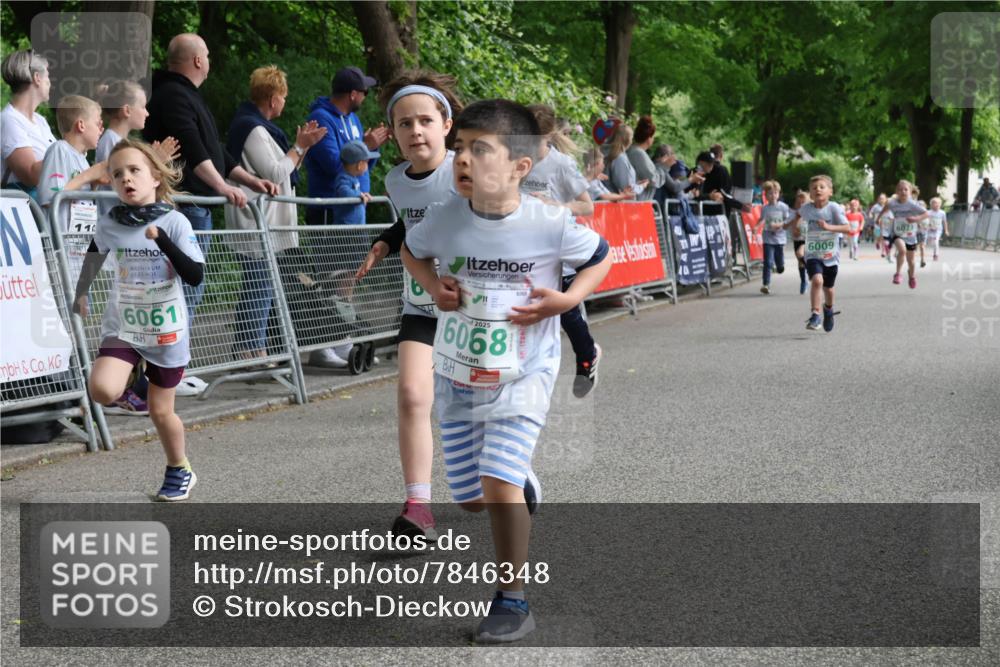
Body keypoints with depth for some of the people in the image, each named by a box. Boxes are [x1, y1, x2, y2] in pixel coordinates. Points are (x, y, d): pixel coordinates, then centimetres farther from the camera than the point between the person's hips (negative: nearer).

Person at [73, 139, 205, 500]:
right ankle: (133, 376, 11)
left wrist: (161, 239, -30)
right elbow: (95, 253, 18)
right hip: (123, 326, 2)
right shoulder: (109, 225, -4)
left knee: (160, 411, 7)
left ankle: (180, 470, 33)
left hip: (166, 331, -2)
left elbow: (196, 276, -21)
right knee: (102, 390, -24)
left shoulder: (174, 222, -13)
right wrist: (81, 294, 22)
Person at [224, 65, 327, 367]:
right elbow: (276, 173, -15)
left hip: (265, 221, 11)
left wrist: (301, 146, 12)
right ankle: (251, 349, -8)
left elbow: (284, 170, 24)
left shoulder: (258, 126, 19)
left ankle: (250, 349, 17)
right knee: (259, 287, -10)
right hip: (255, 221, -11)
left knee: (258, 287, 12)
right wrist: (299, 147, -5)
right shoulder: (254, 129, -14)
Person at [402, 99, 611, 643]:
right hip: (456, 375, 4)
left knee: (498, 480, -19)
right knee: (470, 498, 11)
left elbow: (600, 257, 2)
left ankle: (513, 601, -3)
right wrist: (432, 284, -9)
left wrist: (566, 299, -15)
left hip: (523, 374, -4)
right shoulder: (444, 219, -11)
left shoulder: (551, 224, -16)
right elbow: (411, 250, 12)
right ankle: (524, 488, 48)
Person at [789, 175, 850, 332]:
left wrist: (828, 227, -33)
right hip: (813, 255, 0)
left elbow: (847, 228, -22)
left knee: (828, 288, 16)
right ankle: (816, 315, -22)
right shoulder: (806, 208, -5)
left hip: (831, 255, 0)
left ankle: (828, 309, 47)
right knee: (817, 280, -26)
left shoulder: (834, 208, -13)